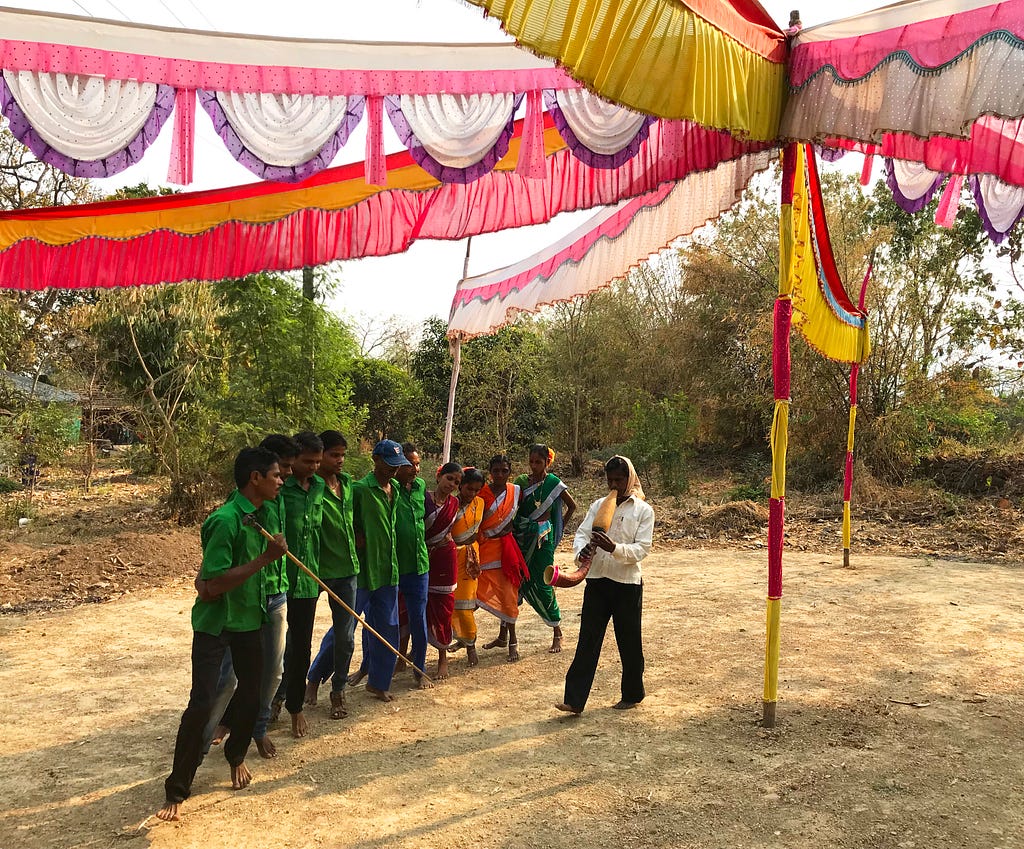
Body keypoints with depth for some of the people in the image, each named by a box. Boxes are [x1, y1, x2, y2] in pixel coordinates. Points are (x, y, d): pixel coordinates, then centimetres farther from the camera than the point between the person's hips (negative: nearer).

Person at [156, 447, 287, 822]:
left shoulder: (259, 515, 2)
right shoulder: (226, 520, -25)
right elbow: (214, 584, -28)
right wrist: (265, 558, -28)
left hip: (248, 618, 7)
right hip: (214, 622, -7)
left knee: (251, 694, 11)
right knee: (202, 704, -9)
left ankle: (236, 755, 38)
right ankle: (176, 790, 6)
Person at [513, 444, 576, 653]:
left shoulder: (554, 483, -3)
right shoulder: (521, 481, 5)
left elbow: (572, 506, 10)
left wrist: (560, 526, 7)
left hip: (543, 538, -3)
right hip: (521, 536, 3)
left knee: (542, 583, -4)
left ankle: (557, 633, 9)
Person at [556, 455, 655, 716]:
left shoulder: (643, 510, -3)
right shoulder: (598, 506, 8)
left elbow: (642, 549, -10)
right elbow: (581, 533, 1)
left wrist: (614, 548, -26)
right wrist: (582, 551, -21)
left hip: (627, 584, -3)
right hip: (597, 580, 3)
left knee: (629, 642, 10)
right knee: (587, 640, 1)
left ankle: (632, 694, 30)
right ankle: (574, 699, 3)